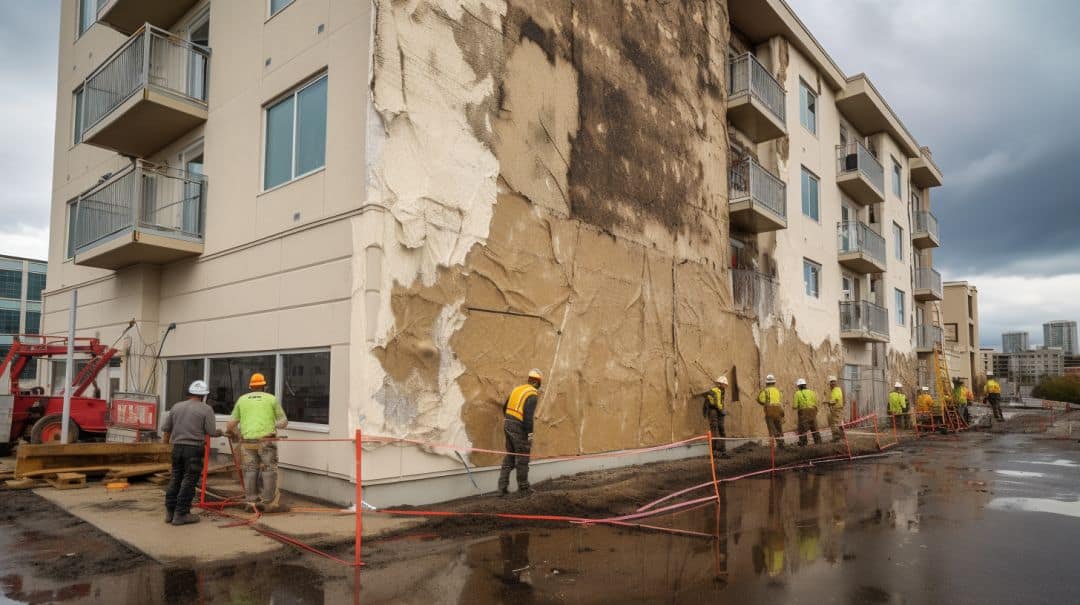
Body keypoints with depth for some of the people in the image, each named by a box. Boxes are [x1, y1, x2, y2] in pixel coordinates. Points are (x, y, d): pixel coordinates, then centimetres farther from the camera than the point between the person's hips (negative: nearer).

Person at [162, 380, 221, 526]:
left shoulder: (176, 407, 8)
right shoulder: (206, 409, -6)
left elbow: (166, 428, 13)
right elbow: (211, 432, -10)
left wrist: (165, 440, 34)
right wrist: (219, 433, 13)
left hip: (177, 447, 5)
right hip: (194, 448, -5)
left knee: (175, 478, 15)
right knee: (189, 481, 1)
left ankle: (170, 511, 21)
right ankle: (181, 514, 2)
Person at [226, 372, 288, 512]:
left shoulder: (242, 399, 11)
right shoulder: (271, 398, 6)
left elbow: (232, 424, 10)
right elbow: (283, 422, 7)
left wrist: (232, 433, 30)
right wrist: (275, 425, 28)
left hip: (247, 440, 3)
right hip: (266, 440, -3)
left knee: (250, 470, 11)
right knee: (269, 470, 4)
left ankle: (251, 501, 13)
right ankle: (268, 502, 4)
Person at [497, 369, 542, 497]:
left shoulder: (517, 389, 13)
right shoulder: (533, 395, -11)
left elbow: (505, 408, 18)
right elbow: (528, 416, -20)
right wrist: (530, 434, -17)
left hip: (508, 424, 8)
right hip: (519, 428, -8)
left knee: (509, 457, 15)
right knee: (522, 458, 5)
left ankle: (502, 488, 13)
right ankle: (523, 489, 15)